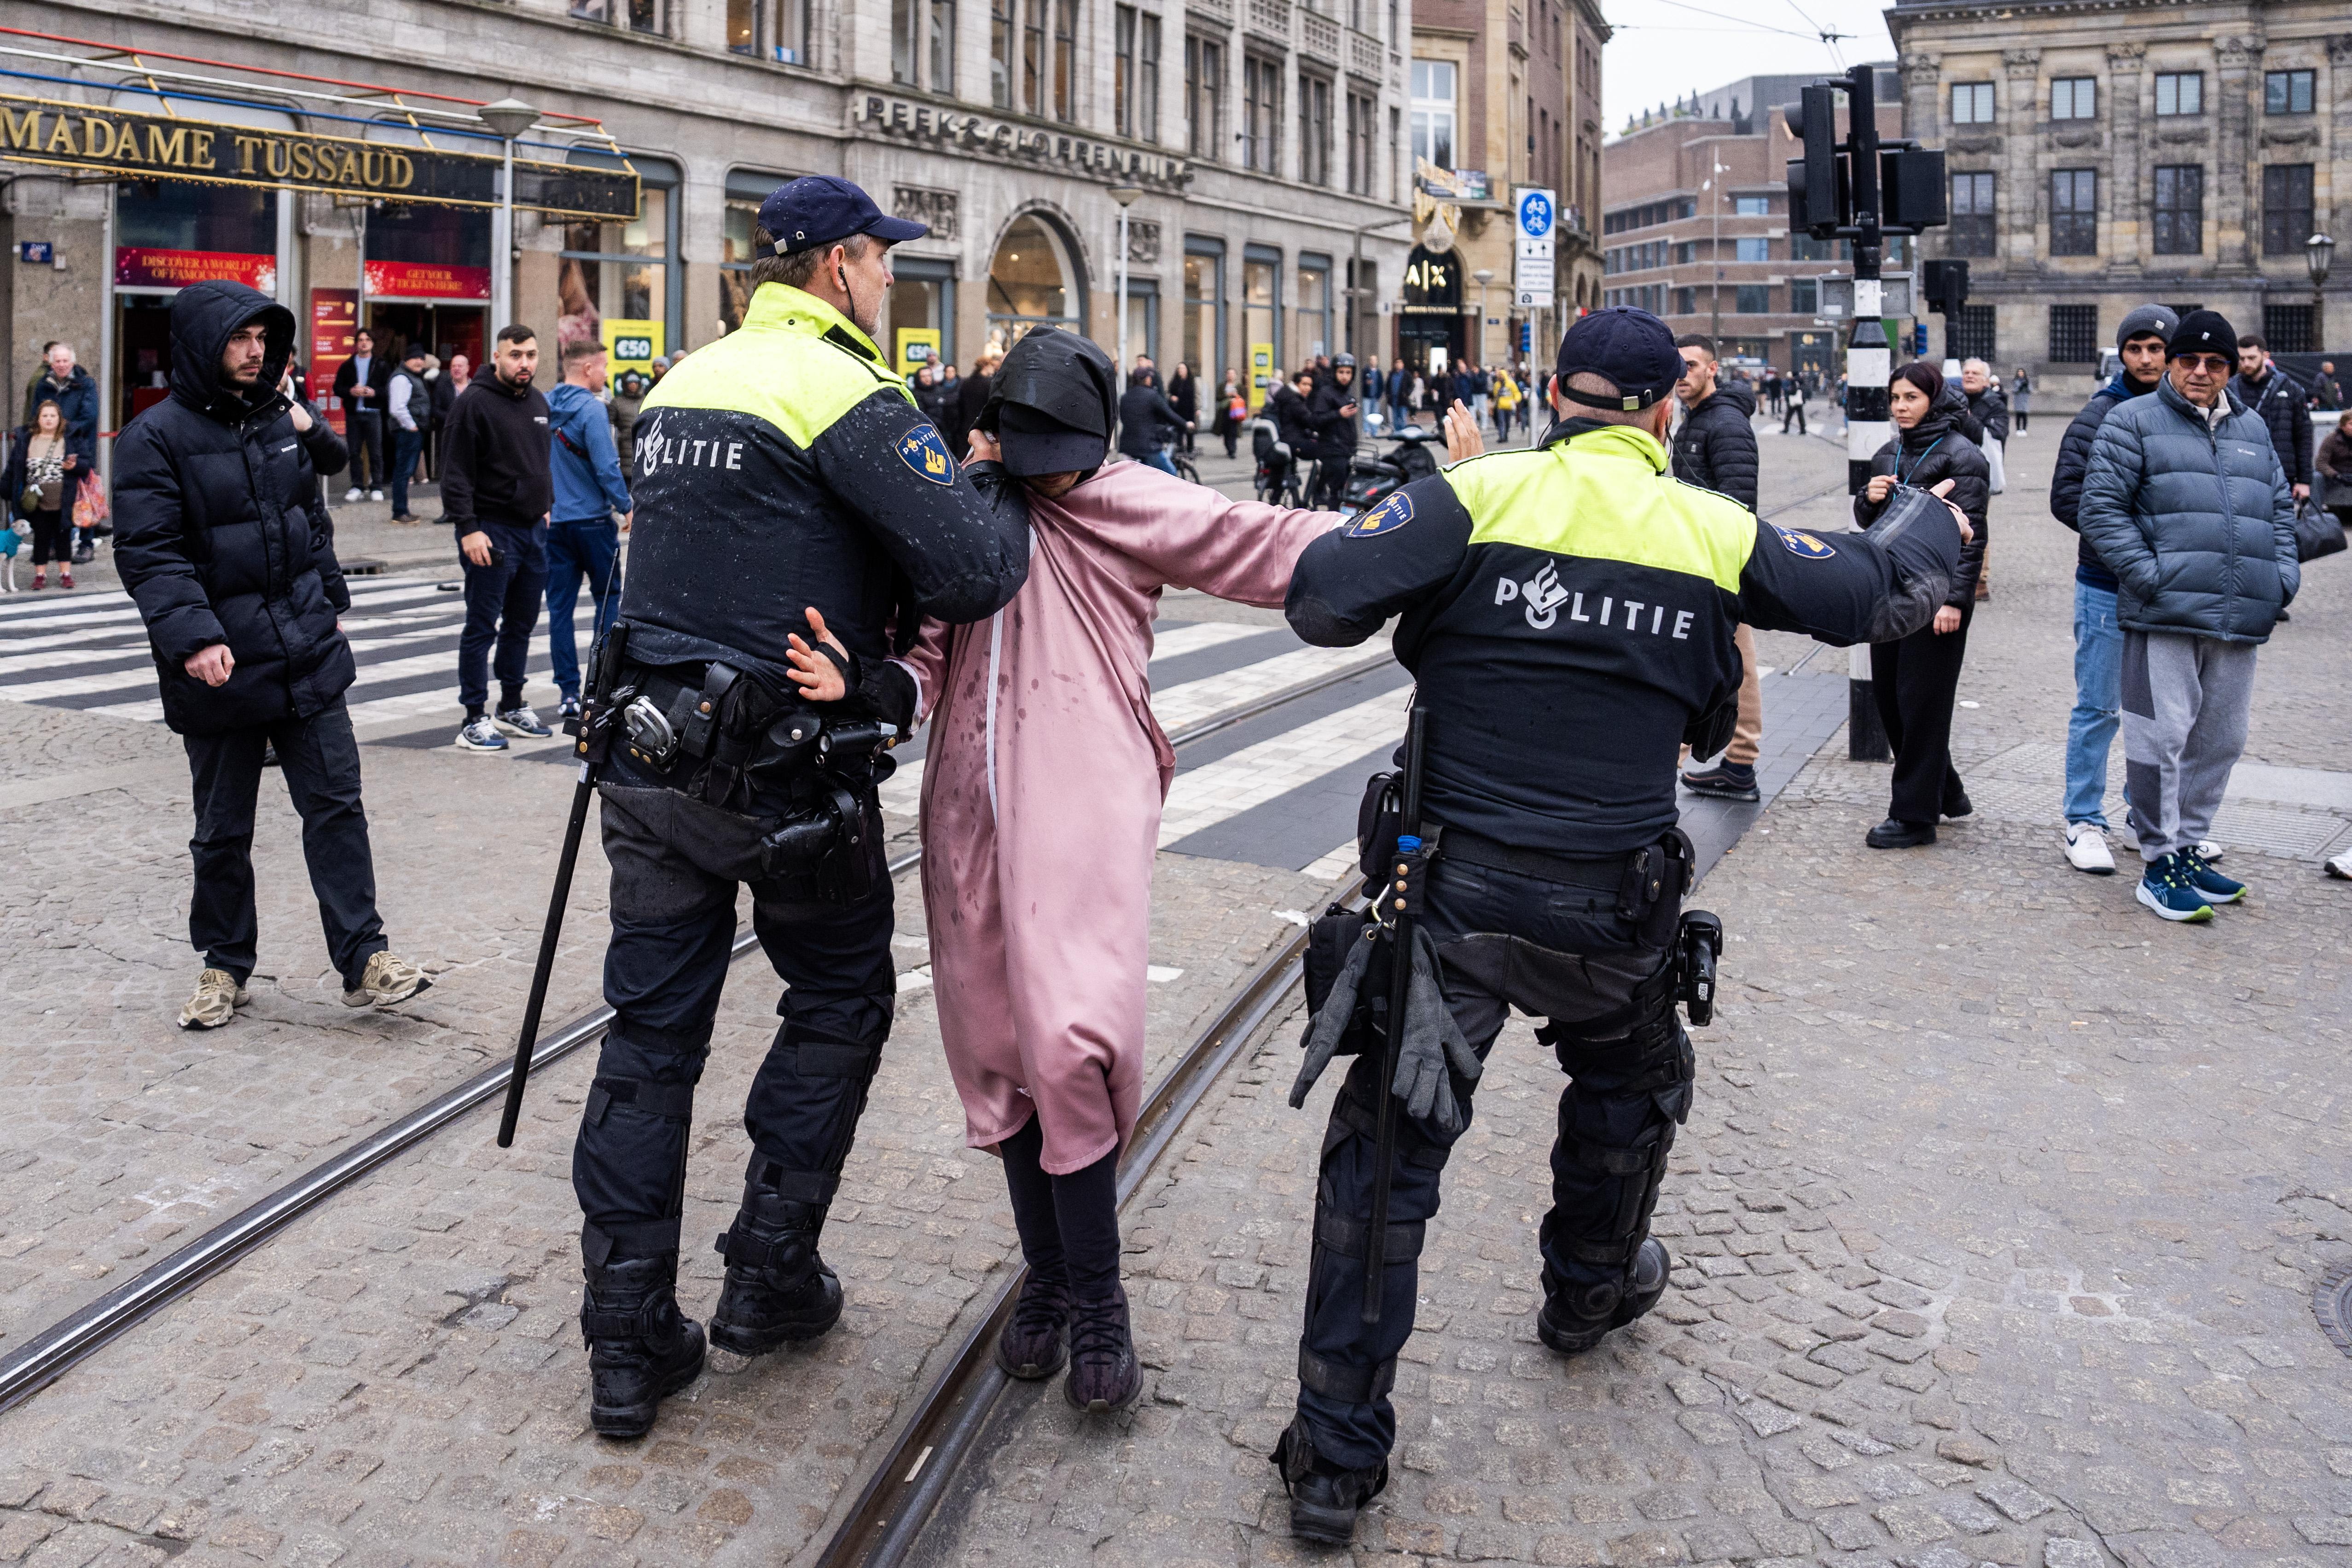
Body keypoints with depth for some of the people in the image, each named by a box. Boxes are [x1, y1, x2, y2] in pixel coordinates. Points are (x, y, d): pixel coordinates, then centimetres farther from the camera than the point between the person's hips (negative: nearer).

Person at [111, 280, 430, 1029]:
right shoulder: (156, 437, -8)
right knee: (223, 829, 9)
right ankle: (224, 966, 24)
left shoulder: (283, 418, 10)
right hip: (220, 667, -4)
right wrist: (192, 637, -27)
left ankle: (364, 960, 5)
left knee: (337, 806, 1)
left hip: (308, 657, 4)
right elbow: (149, 554, -16)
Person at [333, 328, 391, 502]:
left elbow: (389, 389, 0)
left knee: (376, 453, -2)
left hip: (374, 414, -2)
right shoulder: (347, 366, 11)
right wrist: (351, 391, -11)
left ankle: (376, 487, 3)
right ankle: (357, 486, 10)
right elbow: (338, 388, 9)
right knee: (354, 452, 4)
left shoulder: (382, 365, 5)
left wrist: (374, 392, -17)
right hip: (353, 414, 2)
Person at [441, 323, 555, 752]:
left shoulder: (538, 402, 12)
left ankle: (512, 707, 27)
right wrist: (468, 528, -21)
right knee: (482, 628, -3)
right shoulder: (476, 403, -12)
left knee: (522, 624, 15)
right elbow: (456, 473, -15)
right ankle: (474, 720, 2)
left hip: (533, 529, 8)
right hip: (491, 531, -8)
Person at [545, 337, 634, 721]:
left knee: (559, 607, 6)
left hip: (553, 522, 5)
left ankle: (569, 693, 5)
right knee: (607, 599, 10)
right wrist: (625, 506, -6)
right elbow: (607, 466, -18)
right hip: (592, 519, -5)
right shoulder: (591, 409, -14)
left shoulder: (543, 406, 4)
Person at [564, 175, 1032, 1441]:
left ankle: (627, 1344, 14)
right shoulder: (844, 393, -13)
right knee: (839, 1000, 16)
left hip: (651, 755, 7)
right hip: (788, 774, -6)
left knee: (650, 1030, 9)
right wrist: (999, 489, 0)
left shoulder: (683, 382, 13)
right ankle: (770, 1277, 20)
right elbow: (970, 573, -21)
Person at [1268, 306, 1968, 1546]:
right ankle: (1589, 1291, 55)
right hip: (1613, 909, 2)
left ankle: (1336, 1456, 8)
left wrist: (1428, 502, 3)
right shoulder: (1716, 534, -1)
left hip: (1451, 892, -2)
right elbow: (1881, 593, 11)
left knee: (1387, 1151, 5)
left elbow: (1321, 596, -18)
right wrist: (1939, 524, 35)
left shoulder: (1478, 496, -8)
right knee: (1628, 1090, 31)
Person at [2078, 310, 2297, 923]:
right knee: (2162, 736, -8)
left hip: (2241, 620, 6)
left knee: (2220, 740, 11)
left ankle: (2186, 847, 25)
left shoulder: (2253, 428, 20)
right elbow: (2100, 508, -5)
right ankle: (2159, 865, 1)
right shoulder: (2134, 422, 2)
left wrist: (2284, 575, 9)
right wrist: (2147, 574, -13)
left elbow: (2280, 507, 25)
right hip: (2165, 616, -6)